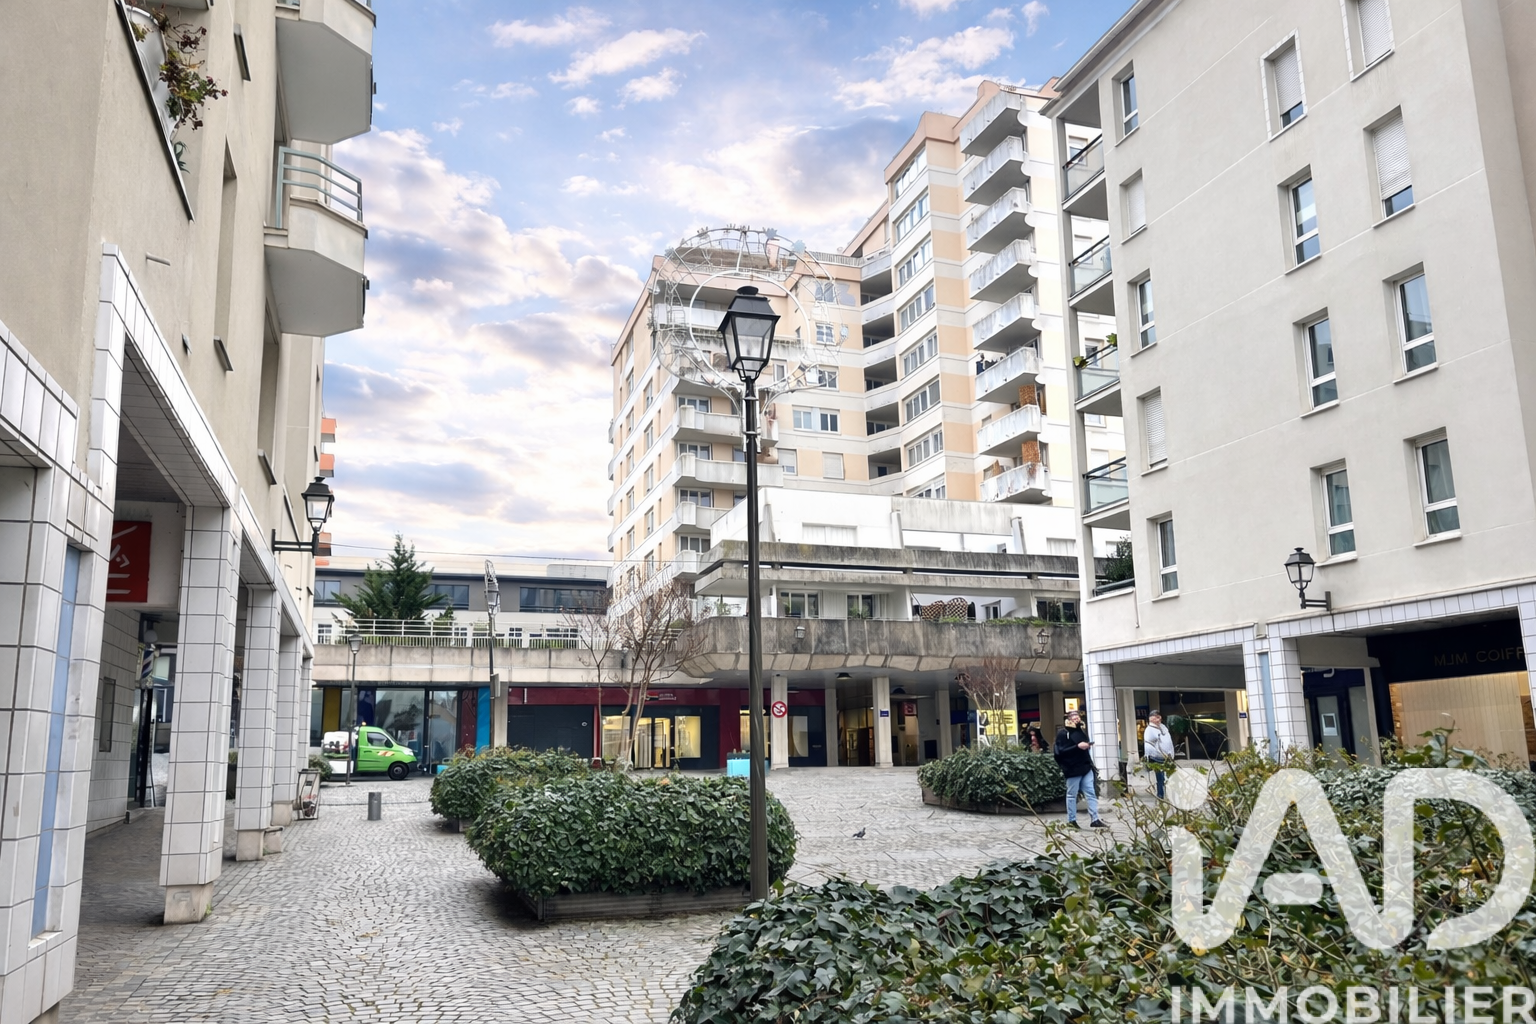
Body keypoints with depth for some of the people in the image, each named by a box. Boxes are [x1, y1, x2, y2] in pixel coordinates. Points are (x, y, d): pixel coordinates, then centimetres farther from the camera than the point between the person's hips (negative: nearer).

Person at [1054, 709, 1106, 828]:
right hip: (1073, 769, -7)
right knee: (1072, 795, 4)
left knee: (1091, 793, 2)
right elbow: (1061, 751, -20)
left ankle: (1094, 820, 5)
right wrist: (1077, 746, -25)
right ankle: (1071, 821, 13)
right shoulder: (1063, 733, -9)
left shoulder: (1081, 730, 16)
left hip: (1086, 767, 7)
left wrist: (1087, 745, 10)